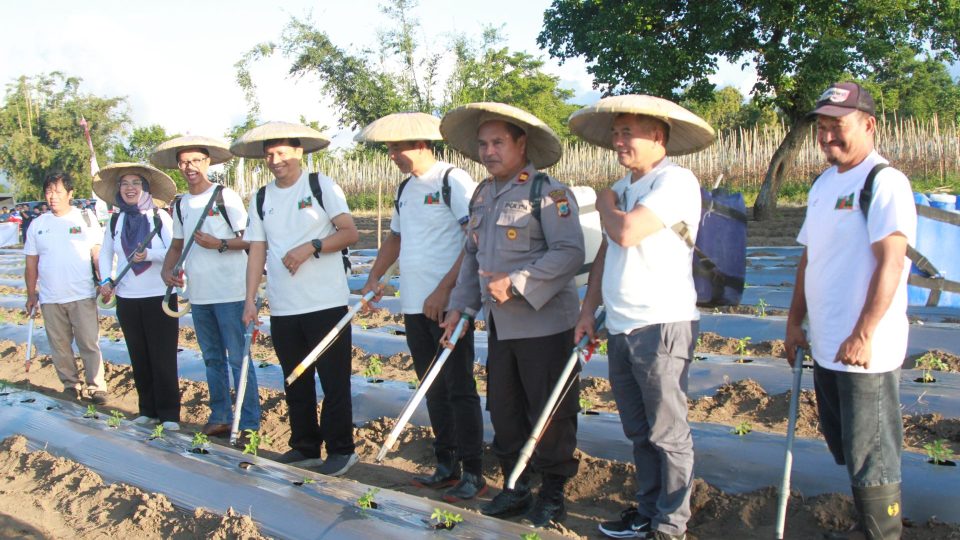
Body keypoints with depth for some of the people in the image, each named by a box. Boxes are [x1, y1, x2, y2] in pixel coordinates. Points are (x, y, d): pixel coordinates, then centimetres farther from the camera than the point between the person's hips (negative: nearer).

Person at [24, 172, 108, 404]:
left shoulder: (86, 219, 1)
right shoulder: (37, 225, 7)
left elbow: (98, 254, 0)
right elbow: (31, 263, 11)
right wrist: (31, 294, 10)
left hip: (82, 296, -3)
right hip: (50, 298, 3)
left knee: (90, 344, -2)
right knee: (60, 346, 9)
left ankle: (96, 387, 4)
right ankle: (70, 385, 21)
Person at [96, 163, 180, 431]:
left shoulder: (160, 217, -4)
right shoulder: (115, 221, 8)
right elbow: (105, 253, 18)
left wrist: (149, 255, -28)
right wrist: (107, 280, 3)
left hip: (160, 297, -4)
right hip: (127, 299, 4)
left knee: (163, 358, -1)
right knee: (139, 358, 10)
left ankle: (169, 414, 7)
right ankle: (148, 409, 21)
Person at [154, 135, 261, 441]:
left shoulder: (226, 196, -6)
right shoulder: (181, 205, 12)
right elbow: (177, 244, 20)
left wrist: (220, 244, -23)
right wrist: (168, 269, 2)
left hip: (230, 293, -7)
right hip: (198, 295, 7)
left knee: (238, 359, -4)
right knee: (213, 359, 15)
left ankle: (249, 423, 2)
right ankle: (220, 417, 25)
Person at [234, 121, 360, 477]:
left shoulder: (322, 187, -2)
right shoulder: (261, 199, 10)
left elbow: (350, 233, -7)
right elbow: (257, 251, 7)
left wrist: (310, 247, -19)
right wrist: (250, 299, -1)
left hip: (326, 303, -5)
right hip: (282, 309, 5)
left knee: (334, 380, 1)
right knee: (296, 382, 14)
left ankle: (341, 450, 12)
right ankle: (305, 447, 26)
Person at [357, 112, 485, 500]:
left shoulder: (453, 180, -11)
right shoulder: (405, 189, 15)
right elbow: (395, 239, 24)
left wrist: (444, 289, -21)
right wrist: (372, 280, 10)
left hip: (448, 305, -8)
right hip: (414, 306, 8)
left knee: (459, 388, -2)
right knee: (433, 389, 13)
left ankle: (473, 474, 7)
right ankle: (446, 467, 23)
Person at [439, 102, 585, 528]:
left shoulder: (548, 193, -11)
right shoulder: (482, 196, 12)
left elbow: (570, 253, -20)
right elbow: (472, 255, 18)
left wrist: (517, 283, -25)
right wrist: (460, 304, 10)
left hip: (543, 324, -7)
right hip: (499, 326, 8)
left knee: (549, 414, 4)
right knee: (503, 411, 15)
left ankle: (552, 494, 21)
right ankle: (514, 488, 31)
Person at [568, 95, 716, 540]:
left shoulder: (675, 181, -12)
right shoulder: (622, 188, 16)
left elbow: (627, 232, -23)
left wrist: (606, 205, -2)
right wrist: (589, 310, 16)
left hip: (661, 326, -9)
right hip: (620, 328, 9)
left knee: (668, 433, 1)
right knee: (639, 432, 16)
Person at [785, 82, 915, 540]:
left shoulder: (884, 182, -13)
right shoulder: (823, 185, 13)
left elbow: (891, 263, -21)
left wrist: (863, 336, -23)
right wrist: (795, 322, 15)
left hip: (865, 350, -9)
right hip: (826, 347, 9)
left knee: (871, 458, 1)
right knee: (845, 450, 20)